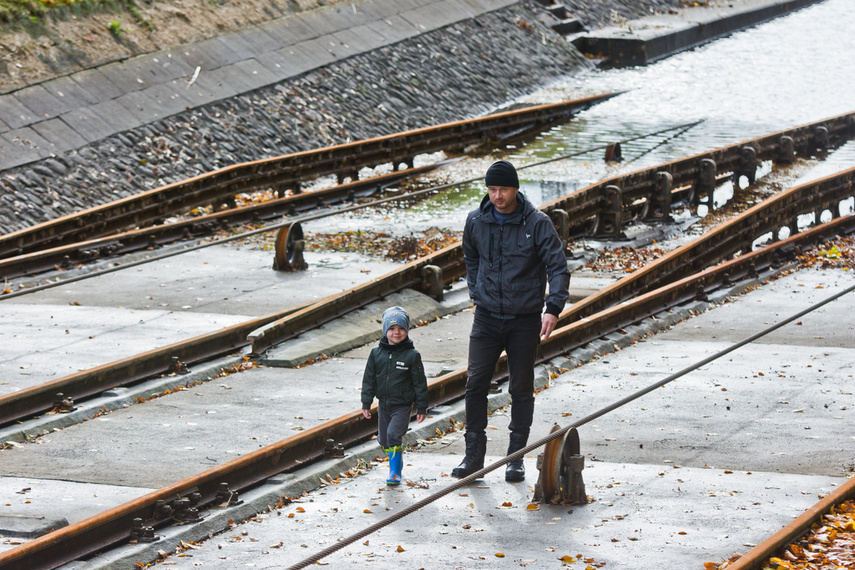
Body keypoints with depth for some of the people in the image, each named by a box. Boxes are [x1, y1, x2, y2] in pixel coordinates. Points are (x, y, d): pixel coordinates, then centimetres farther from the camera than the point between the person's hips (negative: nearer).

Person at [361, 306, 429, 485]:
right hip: (383, 404, 5)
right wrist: (366, 404, 5)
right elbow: (369, 380, 7)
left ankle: (395, 472, -7)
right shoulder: (376, 354, 1)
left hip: (403, 405, -4)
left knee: (394, 435, -17)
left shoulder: (412, 356, -7)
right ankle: (397, 461, 34)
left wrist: (421, 408, -2)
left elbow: (420, 383, -2)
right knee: (383, 439, 11)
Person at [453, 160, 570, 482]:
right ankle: (474, 455, 2)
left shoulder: (537, 224, -10)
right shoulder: (476, 222, 1)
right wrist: (477, 294, 12)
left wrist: (553, 309, -22)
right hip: (486, 318, 2)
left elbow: (558, 268, -11)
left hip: (525, 320, -2)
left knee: (521, 389, 5)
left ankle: (516, 458, 15)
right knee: (475, 383, -6)